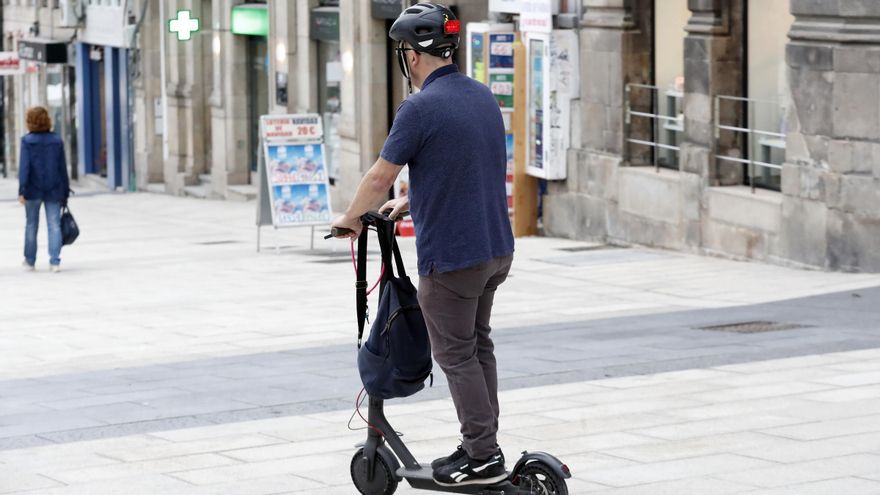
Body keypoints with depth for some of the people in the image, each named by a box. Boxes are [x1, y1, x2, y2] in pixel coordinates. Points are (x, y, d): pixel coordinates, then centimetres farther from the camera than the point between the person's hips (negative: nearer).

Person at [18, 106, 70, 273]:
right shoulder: (57, 140, 2)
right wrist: (65, 192, 10)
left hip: (33, 190, -1)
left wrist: (22, 190, -14)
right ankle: (54, 261, -9)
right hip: (53, 190, 1)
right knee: (54, 225, 1)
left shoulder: (27, 141, -5)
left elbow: (24, 166, -12)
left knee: (31, 225, 12)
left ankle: (29, 261, 21)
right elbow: (62, 167, 5)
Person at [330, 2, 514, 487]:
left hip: (450, 255, -8)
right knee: (478, 345, 19)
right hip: (496, 247, 8)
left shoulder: (421, 108, -18)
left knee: (455, 355, 1)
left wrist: (350, 218, 5)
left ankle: (482, 457, 2)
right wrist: (410, 201, 29)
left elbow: (379, 178, -13)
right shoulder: (483, 97, 8)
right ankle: (483, 443, 23)